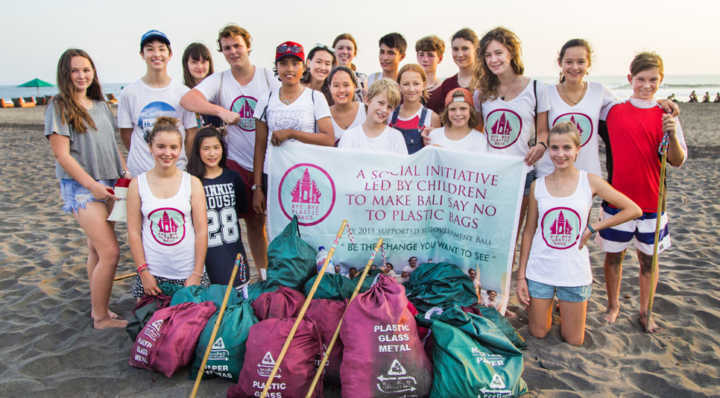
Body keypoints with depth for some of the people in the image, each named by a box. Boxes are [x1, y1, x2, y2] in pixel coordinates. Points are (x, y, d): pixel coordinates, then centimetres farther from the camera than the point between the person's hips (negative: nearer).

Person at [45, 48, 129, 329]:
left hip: (107, 185, 7)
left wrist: (125, 173, 7)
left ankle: (98, 309, 25)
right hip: (80, 187, -7)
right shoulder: (59, 107, -6)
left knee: (97, 249, 14)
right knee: (110, 252, -12)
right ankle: (101, 317, 2)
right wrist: (92, 185, -16)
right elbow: (62, 155, -11)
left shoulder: (101, 106, 13)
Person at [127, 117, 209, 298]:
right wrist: (143, 272, -5)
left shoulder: (193, 183, -1)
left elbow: (202, 231, -3)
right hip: (152, 273, 0)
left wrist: (197, 274, -7)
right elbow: (133, 232, 0)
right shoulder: (138, 184, 0)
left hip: (188, 273, 0)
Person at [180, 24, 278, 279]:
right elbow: (187, 99, -15)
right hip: (237, 162, 0)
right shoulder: (219, 80, 2)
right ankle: (264, 276, 19)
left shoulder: (268, 77, 2)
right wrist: (221, 111, -31)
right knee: (253, 221, 5)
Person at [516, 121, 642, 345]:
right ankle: (545, 306, 40)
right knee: (538, 334, 11)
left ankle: (565, 308, 38)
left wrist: (593, 228, -9)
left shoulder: (590, 182, -6)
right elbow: (529, 231, 2)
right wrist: (521, 275, 0)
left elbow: (633, 210, -1)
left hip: (574, 273, 0)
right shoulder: (538, 185, -3)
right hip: (540, 271, 1)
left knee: (574, 341, 10)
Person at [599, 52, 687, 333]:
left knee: (649, 259, 10)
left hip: (652, 202, 1)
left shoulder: (666, 116, 1)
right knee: (613, 255, 10)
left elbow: (678, 162, -6)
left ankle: (645, 312, 27)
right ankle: (613, 306, 29)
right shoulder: (613, 112, 0)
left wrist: (672, 135, -22)